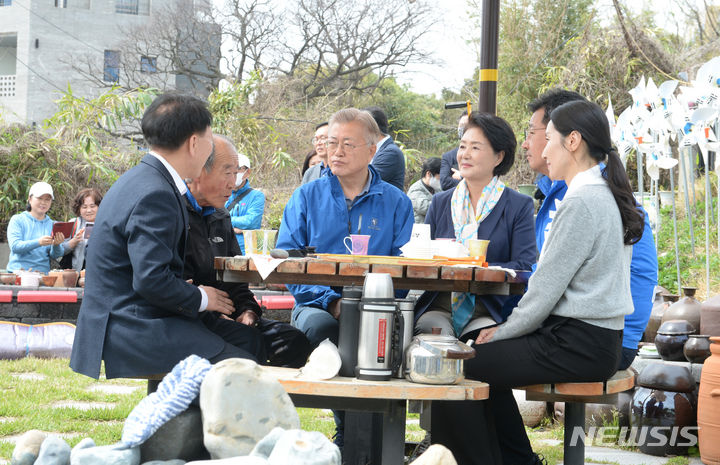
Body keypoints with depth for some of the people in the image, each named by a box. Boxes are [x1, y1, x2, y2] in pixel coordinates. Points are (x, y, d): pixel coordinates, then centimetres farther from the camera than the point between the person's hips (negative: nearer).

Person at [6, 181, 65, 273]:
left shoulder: (52, 224, 13)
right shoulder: (17, 220, 5)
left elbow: (55, 255, 6)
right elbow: (14, 246, -9)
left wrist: (56, 245, -16)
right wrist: (38, 242, -23)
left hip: (43, 272, 3)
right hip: (17, 272, -3)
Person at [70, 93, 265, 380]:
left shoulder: (145, 180, 14)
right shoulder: (153, 195, -20)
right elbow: (151, 280, -25)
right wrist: (200, 298, -10)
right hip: (134, 332, -11)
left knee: (252, 341, 13)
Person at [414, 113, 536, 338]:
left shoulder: (519, 205, 6)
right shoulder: (440, 202, 18)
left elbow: (524, 268, -5)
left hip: (489, 312, -3)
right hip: (439, 307, 3)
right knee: (430, 332, -30)